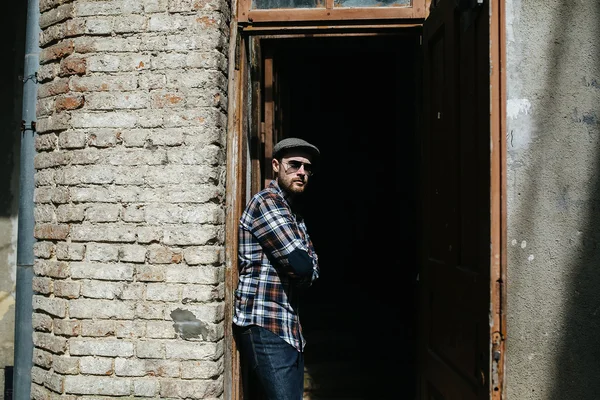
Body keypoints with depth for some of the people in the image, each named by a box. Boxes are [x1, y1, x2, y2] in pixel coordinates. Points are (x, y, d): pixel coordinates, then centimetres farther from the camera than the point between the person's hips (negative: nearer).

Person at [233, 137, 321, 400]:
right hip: (265, 326, -9)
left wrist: (303, 268, -7)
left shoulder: (293, 214, 20)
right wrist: (303, 267, 3)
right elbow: (302, 266, -18)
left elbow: (312, 268, 13)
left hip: (289, 328, 10)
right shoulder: (267, 202, -11)